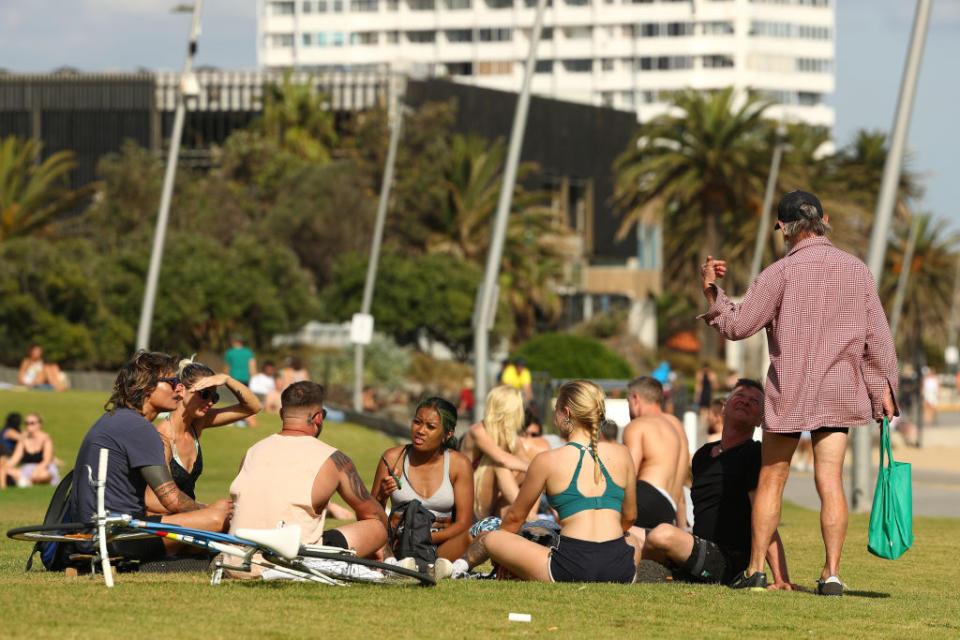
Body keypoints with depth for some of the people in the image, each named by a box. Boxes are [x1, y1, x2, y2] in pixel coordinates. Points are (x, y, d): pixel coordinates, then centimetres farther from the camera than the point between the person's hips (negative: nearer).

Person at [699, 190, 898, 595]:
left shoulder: (781, 273, -10)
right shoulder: (857, 270, 2)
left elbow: (737, 326, -7)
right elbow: (877, 337, 5)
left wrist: (711, 292, 7)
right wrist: (883, 388, 13)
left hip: (788, 394, -3)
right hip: (838, 393, 3)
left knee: (771, 480, 10)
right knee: (830, 482, 2)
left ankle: (756, 569, 12)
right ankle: (831, 573, -7)